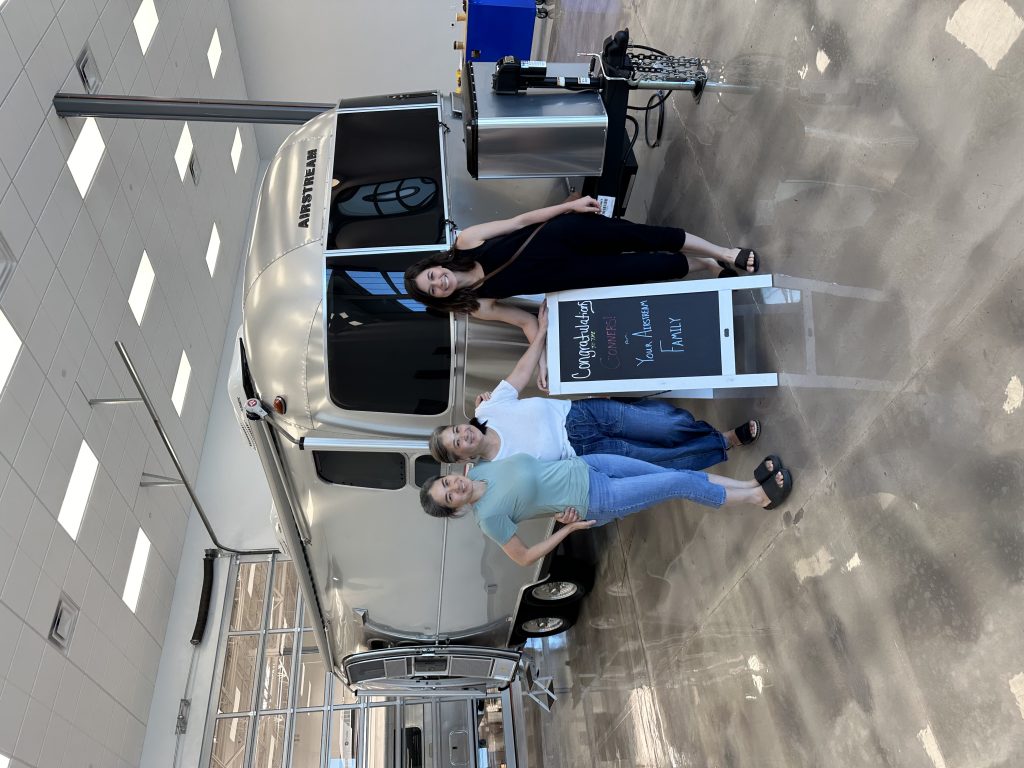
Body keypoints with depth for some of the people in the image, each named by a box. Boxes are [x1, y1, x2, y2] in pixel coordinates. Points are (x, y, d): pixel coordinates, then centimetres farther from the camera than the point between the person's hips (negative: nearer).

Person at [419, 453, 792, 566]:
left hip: (585, 466, 6)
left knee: (677, 473, 3)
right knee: (681, 485, -5)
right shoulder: (489, 517, -20)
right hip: (594, 502, -6)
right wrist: (568, 528, -12)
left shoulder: (478, 469, -4)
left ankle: (754, 483, 19)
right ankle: (758, 497, 15)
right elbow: (523, 559, -14)